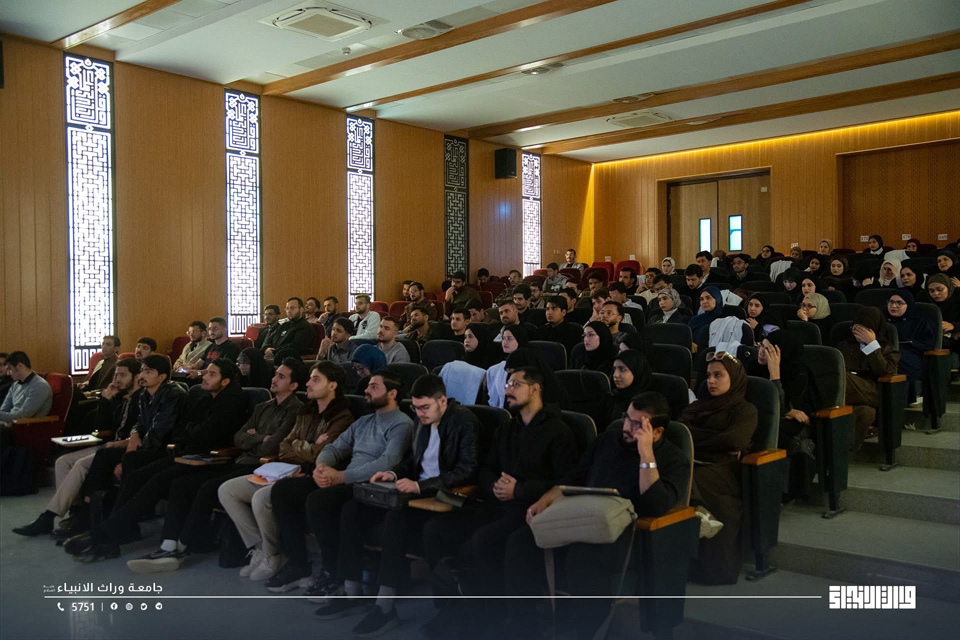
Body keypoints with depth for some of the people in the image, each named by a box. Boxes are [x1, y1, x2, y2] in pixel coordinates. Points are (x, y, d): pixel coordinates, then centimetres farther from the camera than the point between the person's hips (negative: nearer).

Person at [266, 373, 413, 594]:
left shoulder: (401, 424, -6)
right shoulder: (363, 422, 22)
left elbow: (387, 463, -20)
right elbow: (334, 448, 17)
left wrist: (341, 476, -22)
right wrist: (322, 466, -8)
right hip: (346, 481, 9)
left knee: (318, 500, -33)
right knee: (282, 489, -5)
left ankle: (335, 572, -13)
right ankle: (298, 566, -2)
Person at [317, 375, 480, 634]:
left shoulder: (465, 422, -14)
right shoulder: (423, 421, 11)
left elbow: (468, 471, -21)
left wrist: (421, 485, -26)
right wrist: (394, 473, 0)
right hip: (417, 490, 9)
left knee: (396, 518, -35)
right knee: (351, 511, -5)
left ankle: (385, 607, -24)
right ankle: (351, 593, 3)